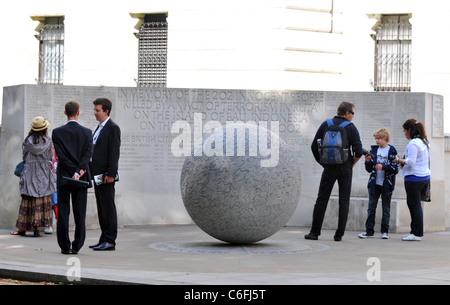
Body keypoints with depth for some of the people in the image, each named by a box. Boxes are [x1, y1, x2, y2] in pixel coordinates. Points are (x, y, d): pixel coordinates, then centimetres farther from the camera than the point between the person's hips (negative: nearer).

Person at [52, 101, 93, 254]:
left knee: (63, 213, 4)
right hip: (82, 179, 1)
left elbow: (61, 155, -10)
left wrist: (75, 171, -10)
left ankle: (65, 246, 2)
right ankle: (76, 246, 4)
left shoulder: (57, 132, -2)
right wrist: (79, 171, -15)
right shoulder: (87, 132, 1)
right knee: (80, 213, 5)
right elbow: (88, 153, -10)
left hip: (64, 177, -1)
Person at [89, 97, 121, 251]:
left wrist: (110, 174, -20)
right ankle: (104, 239, 17)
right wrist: (93, 172, 17)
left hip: (106, 175, -10)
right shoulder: (99, 128, 20)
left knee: (108, 207, -7)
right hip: (98, 174, 10)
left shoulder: (113, 128, -9)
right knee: (101, 208, 11)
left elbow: (114, 152, -15)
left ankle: (110, 241, -5)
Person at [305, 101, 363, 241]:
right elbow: (358, 151, -10)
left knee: (322, 199, 5)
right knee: (344, 201, 5)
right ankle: (339, 234, 3)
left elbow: (314, 147, 3)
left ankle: (314, 232, 2)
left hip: (329, 167, 2)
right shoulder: (351, 128, -4)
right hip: (345, 168, -1)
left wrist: (322, 162, 11)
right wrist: (352, 164, 6)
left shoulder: (325, 125, 4)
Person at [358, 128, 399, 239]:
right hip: (374, 183, 4)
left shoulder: (392, 151, -4)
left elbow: (395, 169, -9)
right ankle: (369, 231, 8)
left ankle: (385, 231, 12)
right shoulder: (374, 150, 8)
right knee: (371, 207, 3)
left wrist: (383, 167, -19)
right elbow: (369, 169, 12)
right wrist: (368, 162, -7)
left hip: (387, 184, -4)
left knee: (386, 208, 6)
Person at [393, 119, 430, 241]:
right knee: (412, 203, 16)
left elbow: (411, 162, -21)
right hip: (424, 176, 9)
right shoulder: (424, 142, 14)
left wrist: (399, 160, -6)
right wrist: (404, 163, 16)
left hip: (414, 178, -9)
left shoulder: (413, 143, -16)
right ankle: (414, 231, 20)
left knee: (415, 205, -3)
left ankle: (417, 233, 0)